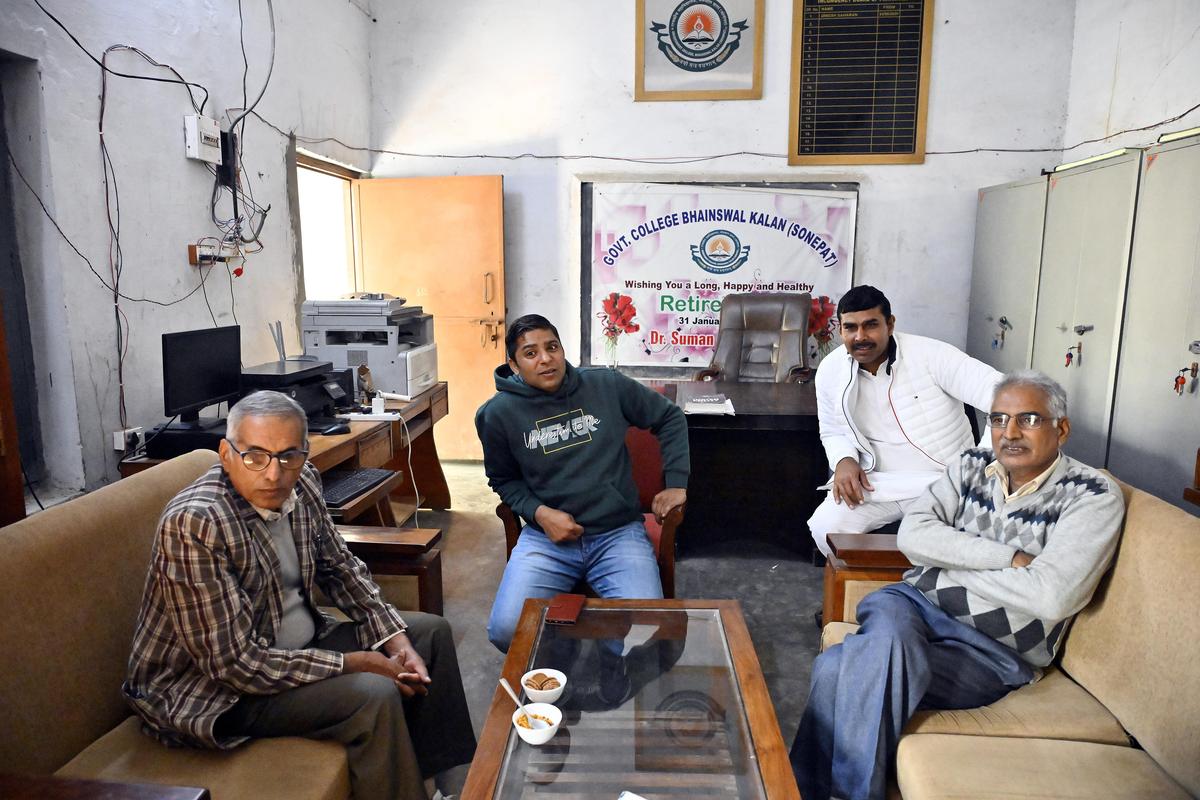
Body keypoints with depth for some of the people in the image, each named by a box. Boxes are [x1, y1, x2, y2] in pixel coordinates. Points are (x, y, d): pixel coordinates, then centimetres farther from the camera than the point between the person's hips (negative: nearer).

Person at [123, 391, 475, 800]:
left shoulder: (301, 483, -7)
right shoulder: (193, 523, -30)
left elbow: (340, 566, 7)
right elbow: (236, 663, -29)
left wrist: (395, 641, -5)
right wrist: (358, 664, -23)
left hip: (296, 644, 9)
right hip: (209, 690, -8)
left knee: (431, 632, 8)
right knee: (374, 697, -28)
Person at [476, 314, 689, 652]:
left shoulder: (607, 385, -1)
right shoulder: (499, 413, -2)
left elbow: (670, 417, 13)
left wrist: (676, 483, 7)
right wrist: (539, 513, -7)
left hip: (619, 532, 0)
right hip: (547, 536, 1)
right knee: (506, 631, -21)